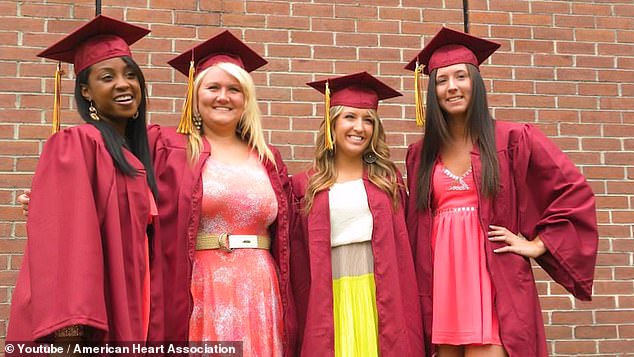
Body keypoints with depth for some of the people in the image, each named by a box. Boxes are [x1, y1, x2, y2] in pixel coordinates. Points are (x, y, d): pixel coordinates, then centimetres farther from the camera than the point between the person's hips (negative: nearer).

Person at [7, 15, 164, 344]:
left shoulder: (137, 155, 12)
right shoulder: (74, 145, -10)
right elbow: (62, 242, -20)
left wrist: (151, 329, 9)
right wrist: (69, 333, -28)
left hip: (125, 317, 7)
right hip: (88, 325, -7)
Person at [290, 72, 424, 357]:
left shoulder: (388, 179, 7)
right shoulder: (305, 186, 5)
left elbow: (403, 250, 8)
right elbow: (298, 262, 6)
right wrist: (304, 320, 3)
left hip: (382, 299, 1)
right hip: (330, 304, 0)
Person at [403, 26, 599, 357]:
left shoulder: (512, 139, 0)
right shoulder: (419, 154, 10)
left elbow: (575, 191, 1)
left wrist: (538, 244, -3)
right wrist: (420, 297, 10)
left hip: (493, 282, -3)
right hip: (441, 284, 4)